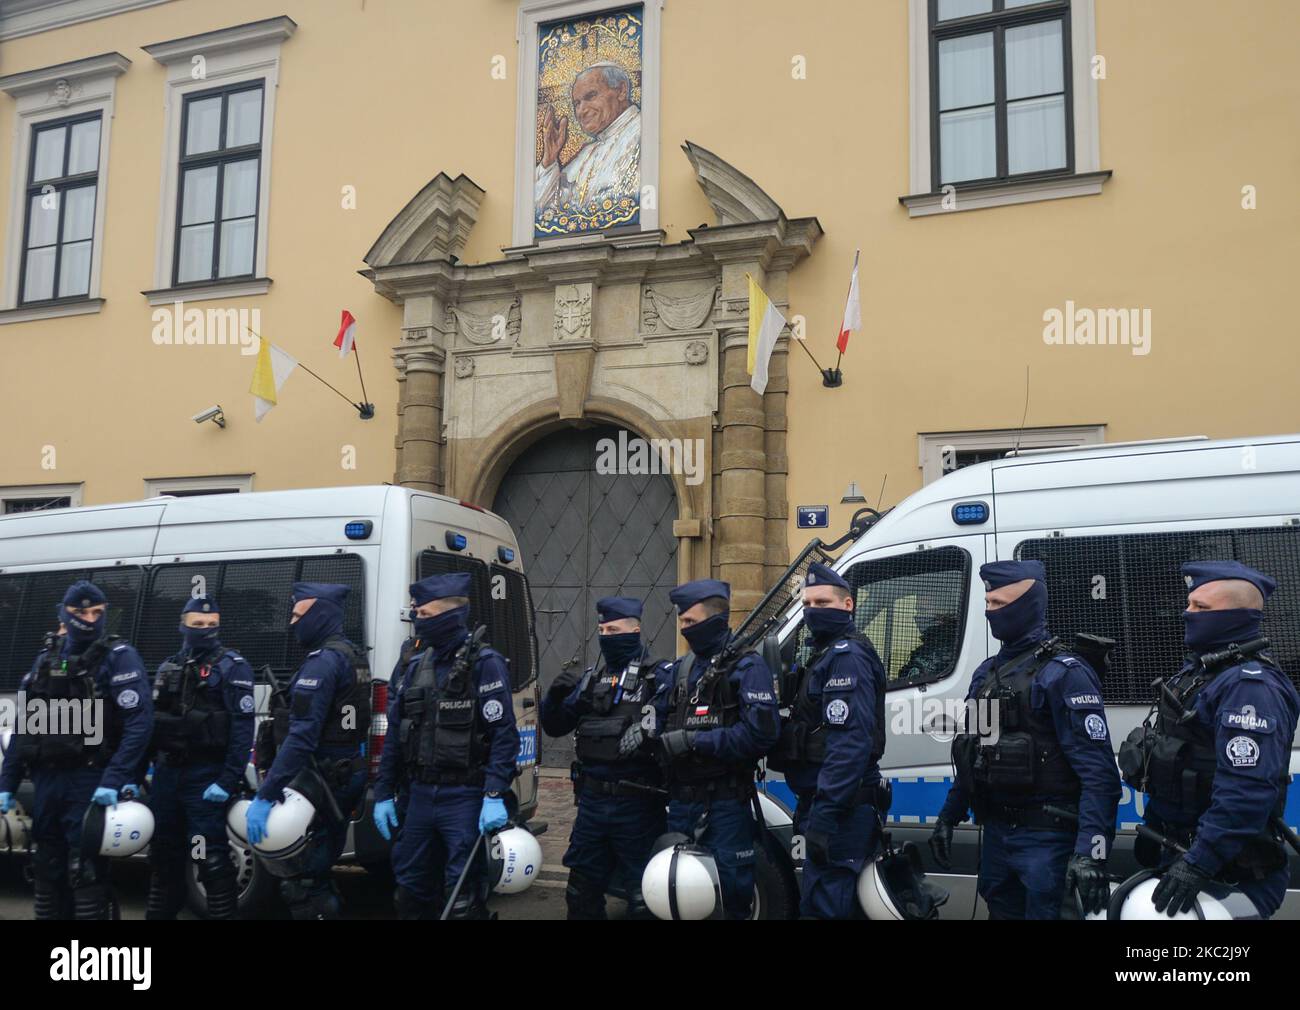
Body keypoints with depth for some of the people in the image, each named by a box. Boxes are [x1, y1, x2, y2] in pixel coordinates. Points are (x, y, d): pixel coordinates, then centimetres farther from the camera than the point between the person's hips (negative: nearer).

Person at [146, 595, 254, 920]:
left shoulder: (232, 667, -5)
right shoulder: (169, 668, 16)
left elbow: (242, 729, -13)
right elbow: (150, 723, 19)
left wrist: (228, 781, -20)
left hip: (206, 776, -6)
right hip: (167, 772, 7)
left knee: (211, 859, -7)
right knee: (163, 855, 16)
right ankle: (159, 913, 29)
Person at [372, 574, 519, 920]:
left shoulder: (484, 664, -9)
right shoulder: (410, 666, 10)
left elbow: (504, 735, -14)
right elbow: (395, 734, 14)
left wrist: (495, 797, -22)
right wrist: (383, 794, 11)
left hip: (465, 797, -6)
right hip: (418, 794, 6)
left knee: (462, 898, -1)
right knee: (411, 890, 15)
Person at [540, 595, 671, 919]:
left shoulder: (659, 676, -7)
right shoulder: (591, 679, 11)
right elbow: (554, 727, 11)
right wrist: (556, 695, -5)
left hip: (637, 805, -6)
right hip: (591, 801, 6)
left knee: (643, 898, 6)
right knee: (582, 892, 18)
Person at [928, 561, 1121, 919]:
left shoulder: (1063, 673, -13)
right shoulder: (986, 672, 12)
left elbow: (1098, 772, -21)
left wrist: (1090, 852, -29)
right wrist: (948, 817, 20)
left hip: (1045, 837, -8)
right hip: (996, 832, 8)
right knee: (1001, 911, 18)